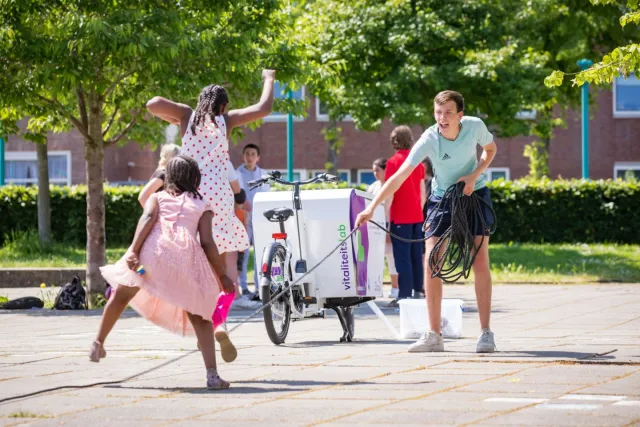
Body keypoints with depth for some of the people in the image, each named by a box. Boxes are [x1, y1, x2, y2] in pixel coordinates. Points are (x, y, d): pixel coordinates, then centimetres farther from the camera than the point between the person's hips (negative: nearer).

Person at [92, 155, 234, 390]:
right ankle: (212, 375, -4)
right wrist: (222, 276, 17)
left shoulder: (157, 197, 24)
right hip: (187, 255, 0)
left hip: (153, 248, 0)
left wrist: (133, 250, -10)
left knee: (121, 295, 25)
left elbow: (148, 217, 1)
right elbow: (207, 243, 11)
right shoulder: (202, 206, 24)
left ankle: (98, 344, 31)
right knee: (199, 317, 8)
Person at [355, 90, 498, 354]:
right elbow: (400, 175, -31)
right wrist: (372, 208, -41)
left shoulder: (475, 126, -18)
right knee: (431, 264, -10)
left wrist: (474, 176, -14)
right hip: (442, 199, 0)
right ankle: (434, 336, -3)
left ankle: (486, 333, -2)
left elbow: (491, 149, 4)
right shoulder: (429, 140, -25)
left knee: (480, 262, -8)